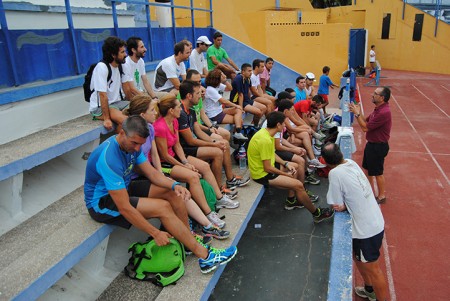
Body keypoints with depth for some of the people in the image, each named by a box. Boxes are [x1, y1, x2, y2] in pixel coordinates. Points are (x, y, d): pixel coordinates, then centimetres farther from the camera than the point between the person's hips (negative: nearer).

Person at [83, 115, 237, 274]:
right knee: (163, 207, -24)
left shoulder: (132, 145, -6)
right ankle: (205, 256, -15)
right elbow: (124, 208, -32)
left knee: (173, 192, -6)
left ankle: (188, 240, 2)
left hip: (123, 189, 9)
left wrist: (174, 185, -22)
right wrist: (155, 233, -27)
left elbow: (152, 173, -1)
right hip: (102, 202, -9)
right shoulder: (109, 158, -32)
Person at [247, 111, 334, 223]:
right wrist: (285, 174, -11)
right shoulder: (265, 140, -29)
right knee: (298, 185, -15)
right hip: (262, 174, -11)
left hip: (265, 166, 11)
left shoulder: (266, 132, 0)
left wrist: (286, 164, 2)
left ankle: (291, 201, 29)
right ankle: (316, 214, 5)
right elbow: (267, 168, -25)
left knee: (294, 166, 23)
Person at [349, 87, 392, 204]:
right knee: (369, 168, 22)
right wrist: (358, 112, -6)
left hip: (378, 146, -10)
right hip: (372, 143, 10)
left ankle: (381, 196, 22)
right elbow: (366, 121, 8)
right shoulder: (378, 109, 5)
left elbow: (365, 127, -25)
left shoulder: (384, 112, -27)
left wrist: (357, 113, -19)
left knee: (377, 172, 5)